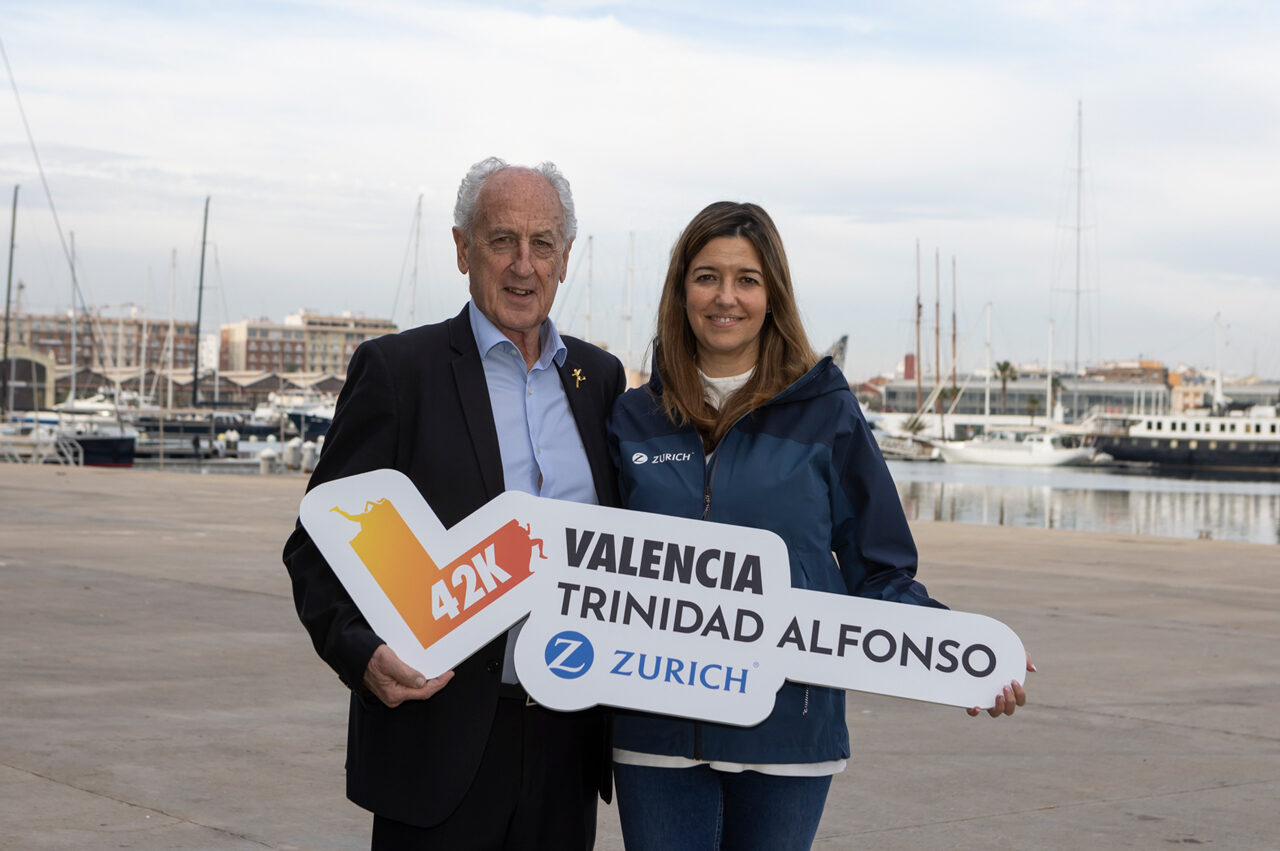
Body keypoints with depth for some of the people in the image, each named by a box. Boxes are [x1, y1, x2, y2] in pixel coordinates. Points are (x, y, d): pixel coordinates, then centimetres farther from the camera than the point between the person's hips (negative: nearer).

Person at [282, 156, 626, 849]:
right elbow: (318, 543, -4)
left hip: (567, 741, 4)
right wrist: (360, 653, -21)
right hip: (439, 740, -4)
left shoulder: (600, 377, 11)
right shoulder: (397, 370, -3)